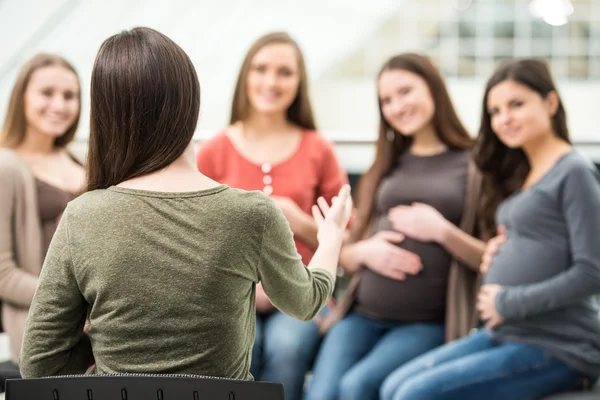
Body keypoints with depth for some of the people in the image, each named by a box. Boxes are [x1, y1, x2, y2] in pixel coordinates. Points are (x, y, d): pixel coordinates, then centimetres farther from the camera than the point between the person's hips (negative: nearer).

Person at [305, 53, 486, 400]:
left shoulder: (474, 167, 4)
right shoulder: (386, 168, 18)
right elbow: (345, 257, 20)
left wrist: (443, 231, -16)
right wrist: (364, 251, -4)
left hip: (428, 323, -4)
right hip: (362, 315, 4)